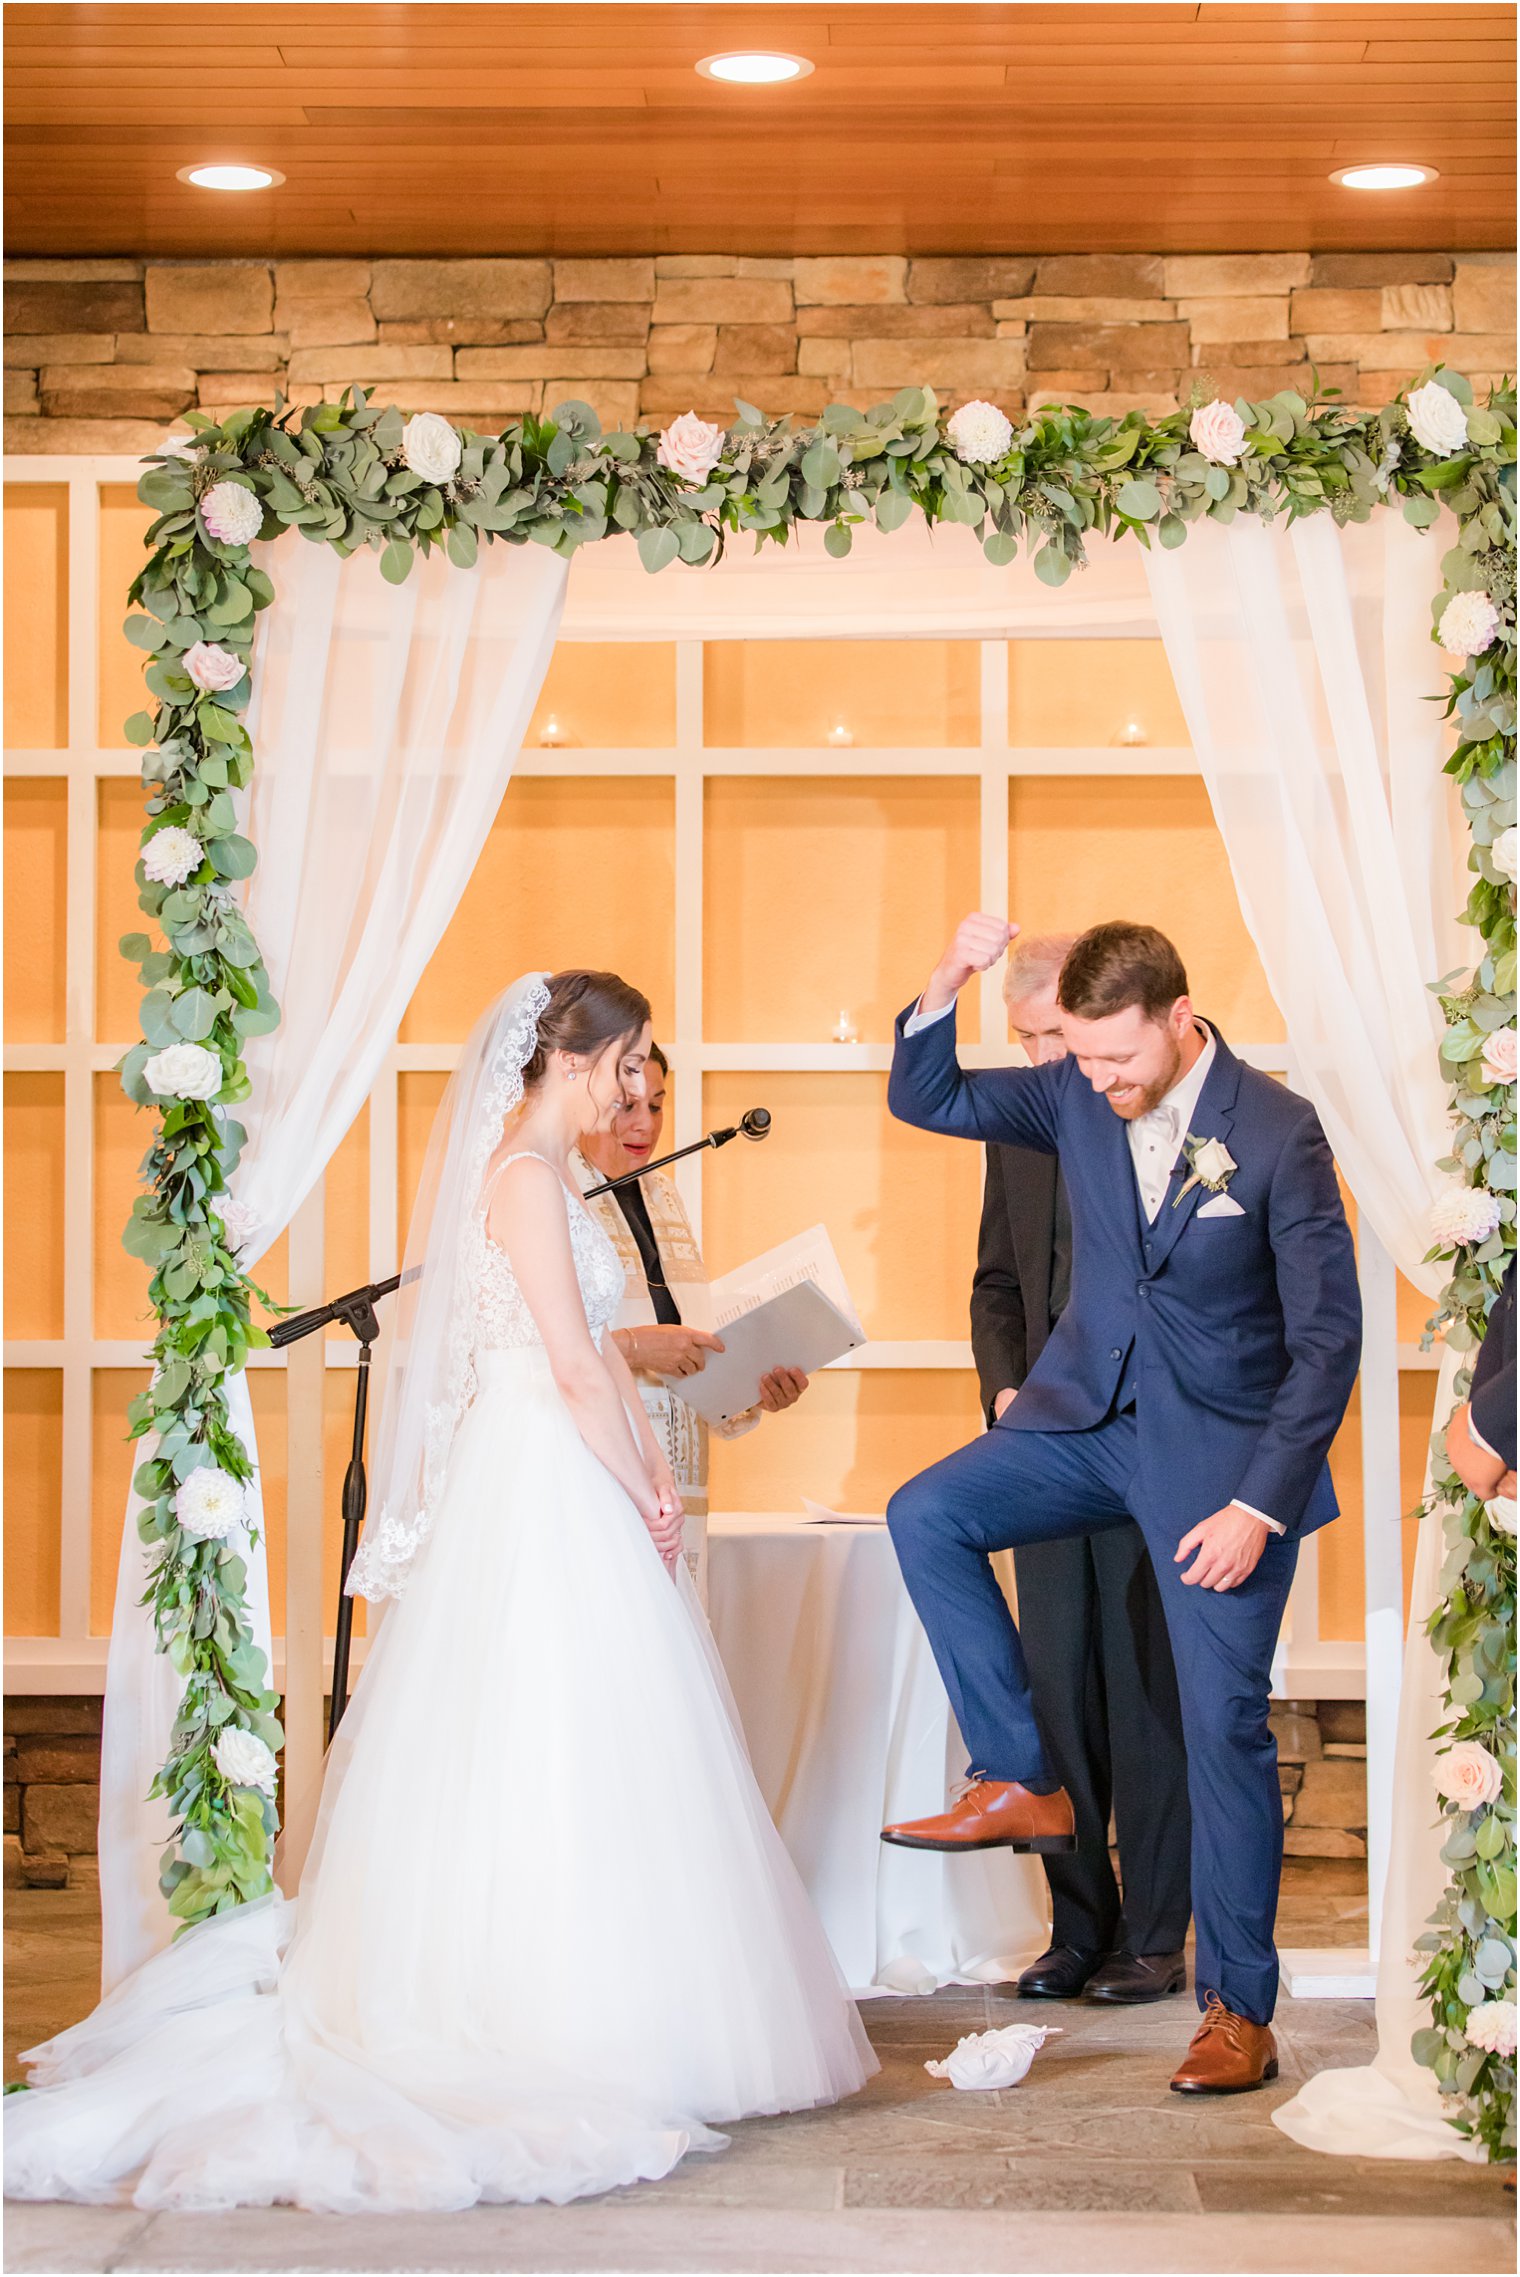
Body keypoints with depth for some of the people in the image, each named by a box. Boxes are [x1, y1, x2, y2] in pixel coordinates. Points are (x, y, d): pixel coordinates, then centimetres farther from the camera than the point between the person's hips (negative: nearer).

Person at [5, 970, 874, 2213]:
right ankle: (560, 2016, -1)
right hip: (544, 1496, -10)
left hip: (570, 1491, 10)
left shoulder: (540, 1169, 16)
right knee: (558, 1750, -5)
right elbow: (576, 1371, -18)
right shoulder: (525, 1175, -14)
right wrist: (644, 1502, -9)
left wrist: (648, 1479, 5)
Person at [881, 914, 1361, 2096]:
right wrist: (950, 980, -16)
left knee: (1225, 1724, -3)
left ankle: (1239, 2011, 6)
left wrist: (1258, 1505, -19)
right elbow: (925, 1098, 4)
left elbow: (1328, 1333, -15)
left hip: (1223, 1448, -5)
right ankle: (1022, 1785, -4)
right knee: (926, 1514, -15)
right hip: (1088, 1418, 5)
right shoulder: (1075, 1096, -3)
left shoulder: (1279, 1133, -16)